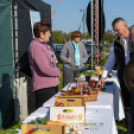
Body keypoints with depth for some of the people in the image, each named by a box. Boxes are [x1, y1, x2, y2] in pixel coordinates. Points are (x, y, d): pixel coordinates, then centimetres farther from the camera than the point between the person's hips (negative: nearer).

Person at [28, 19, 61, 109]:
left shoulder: (43, 45, 14)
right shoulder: (36, 46, -18)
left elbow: (52, 61, 21)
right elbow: (44, 68, -25)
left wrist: (56, 72, 0)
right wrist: (58, 73, -8)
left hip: (52, 85, 10)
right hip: (44, 88, -10)